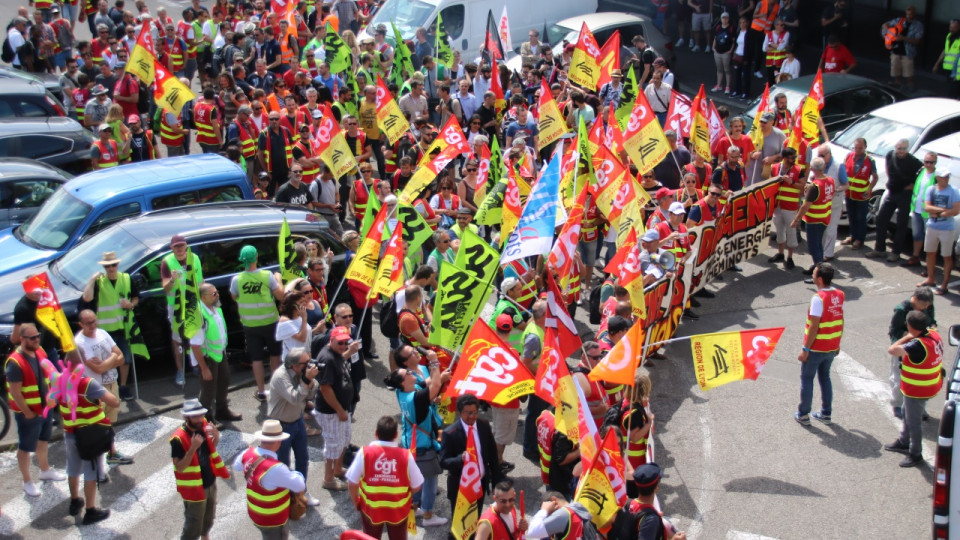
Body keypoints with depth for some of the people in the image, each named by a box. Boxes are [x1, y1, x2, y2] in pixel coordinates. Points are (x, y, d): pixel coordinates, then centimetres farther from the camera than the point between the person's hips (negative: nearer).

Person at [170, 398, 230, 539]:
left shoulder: (204, 426, -6)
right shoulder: (178, 439, -26)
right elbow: (179, 468, -28)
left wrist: (216, 437, -10)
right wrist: (193, 448, -39)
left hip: (210, 483, 7)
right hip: (194, 488, -7)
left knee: (209, 518, 27)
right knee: (193, 528, 4)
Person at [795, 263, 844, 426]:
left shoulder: (818, 298, -22)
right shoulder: (839, 295, -1)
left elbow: (814, 326, -22)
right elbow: (840, 321, 7)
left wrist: (805, 349, -16)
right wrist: (837, 343, 18)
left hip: (816, 347, -6)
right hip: (832, 347, 6)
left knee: (806, 378, 9)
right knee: (825, 377, 20)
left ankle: (803, 415, 16)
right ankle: (826, 413, 25)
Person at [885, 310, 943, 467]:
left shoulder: (918, 345, -36)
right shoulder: (934, 335, -9)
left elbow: (892, 350, -37)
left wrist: (907, 337, -23)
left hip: (917, 391, -10)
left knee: (913, 422, 8)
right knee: (907, 413, 28)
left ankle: (915, 455, 24)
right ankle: (903, 442, 47)